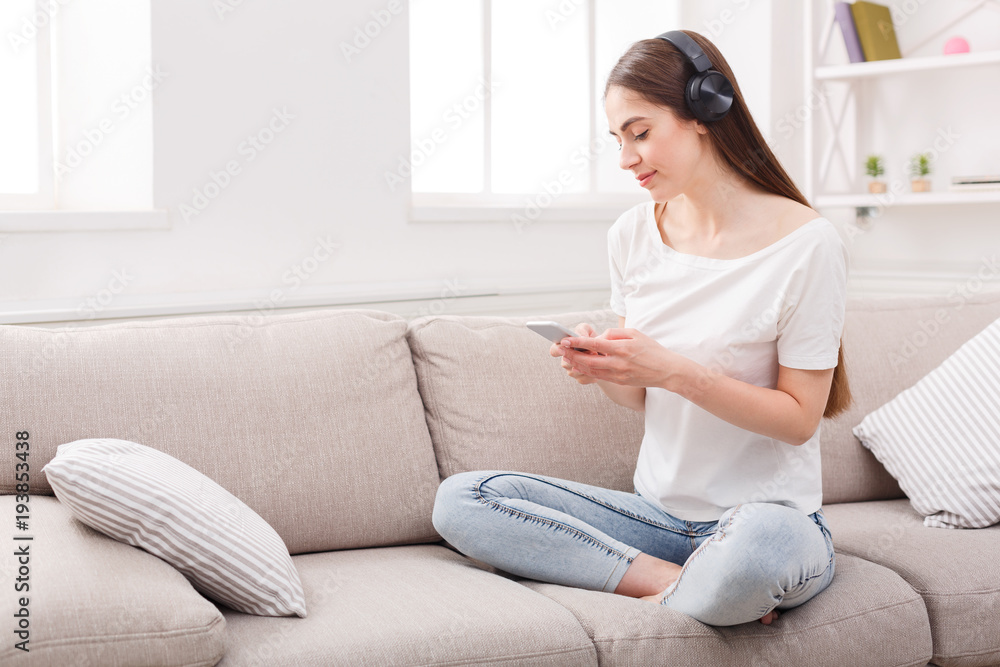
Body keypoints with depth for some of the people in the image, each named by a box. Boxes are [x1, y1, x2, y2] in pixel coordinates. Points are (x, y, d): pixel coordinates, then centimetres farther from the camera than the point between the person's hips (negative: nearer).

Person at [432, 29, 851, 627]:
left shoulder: (806, 242, -12)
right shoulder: (634, 235, 5)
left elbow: (799, 417, -11)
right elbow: (642, 397, 11)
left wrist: (675, 370, -23)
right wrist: (603, 370, -13)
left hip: (773, 515, -6)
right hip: (660, 512, 6)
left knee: (756, 547, -44)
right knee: (459, 500, -11)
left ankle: (668, 598, -10)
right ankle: (679, 581, -16)